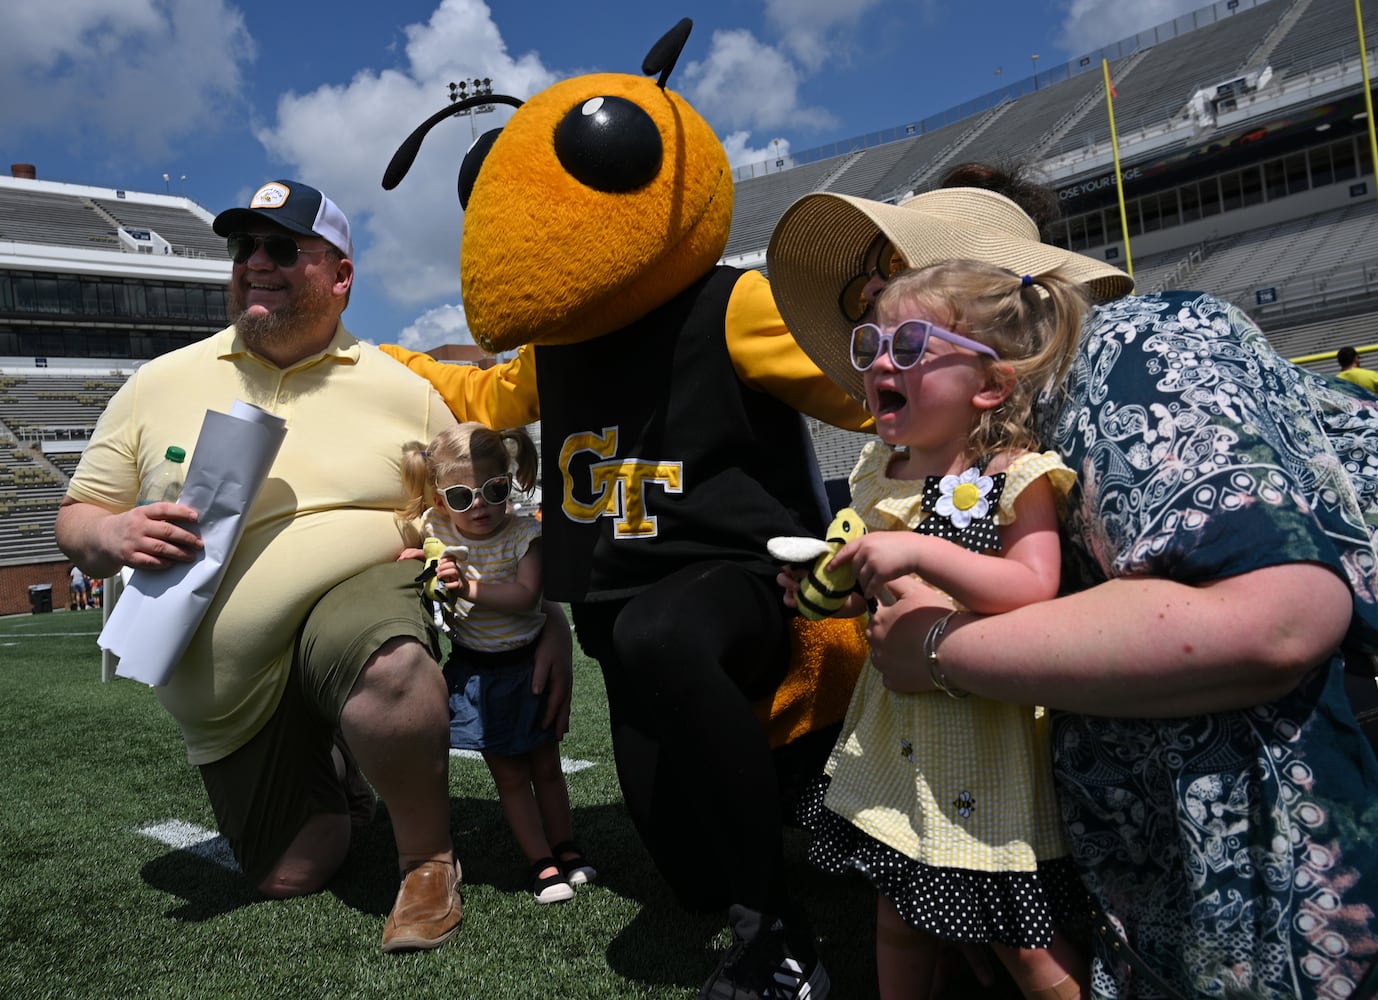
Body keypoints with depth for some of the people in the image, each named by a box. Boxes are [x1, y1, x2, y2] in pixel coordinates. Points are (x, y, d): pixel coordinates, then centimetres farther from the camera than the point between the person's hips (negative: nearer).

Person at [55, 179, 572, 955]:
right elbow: (77, 518, 6)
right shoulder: (160, 385, 2)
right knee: (291, 877, 6)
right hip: (226, 693, 3)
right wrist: (113, 536, -18)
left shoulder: (403, 391, -1)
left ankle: (430, 861, -12)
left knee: (389, 666, -39)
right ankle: (336, 780, 40)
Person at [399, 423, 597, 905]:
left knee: (545, 765, 13)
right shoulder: (432, 530, -7)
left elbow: (525, 595, -26)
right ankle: (541, 862, 18)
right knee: (509, 775, 7)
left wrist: (469, 587, -34)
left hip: (527, 662, -1)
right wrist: (411, 563, -10)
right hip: (476, 671, 1)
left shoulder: (524, 534, -15)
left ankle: (565, 849, 30)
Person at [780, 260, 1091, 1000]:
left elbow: (1034, 590, -27)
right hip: (895, 734, 6)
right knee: (898, 923, 20)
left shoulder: (1015, 476, -14)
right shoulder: (879, 474, 5)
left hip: (987, 733, -6)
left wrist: (920, 552, -31)